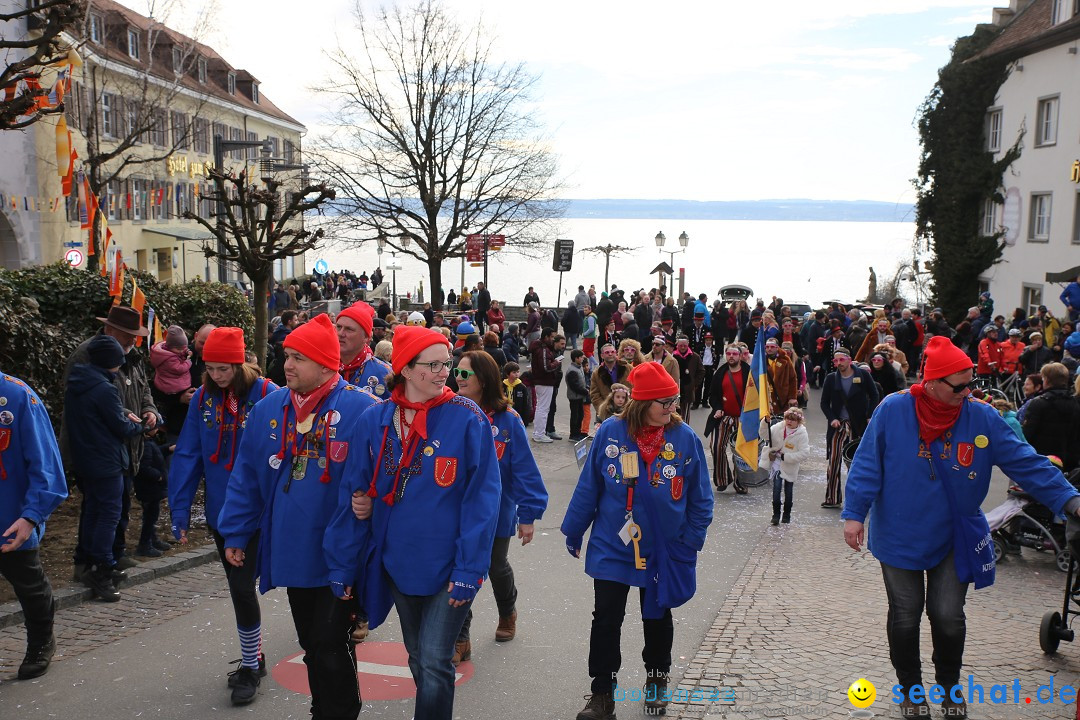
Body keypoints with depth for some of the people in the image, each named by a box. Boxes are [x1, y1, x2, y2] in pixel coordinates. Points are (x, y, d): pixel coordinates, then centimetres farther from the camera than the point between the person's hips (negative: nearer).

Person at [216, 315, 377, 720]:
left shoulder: (360, 410, -15)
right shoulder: (268, 409, 3)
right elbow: (246, 477, 9)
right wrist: (235, 534, 8)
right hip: (291, 553, 6)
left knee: (329, 649, 0)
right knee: (312, 645, 20)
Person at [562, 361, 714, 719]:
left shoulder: (685, 438, -12)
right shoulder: (610, 432, -13)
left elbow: (700, 498, -3)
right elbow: (588, 486, -3)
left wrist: (691, 542, -5)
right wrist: (574, 530, 3)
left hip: (663, 551, 1)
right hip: (612, 546, 0)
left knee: (657, 618, 19)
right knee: (606, 620, 4)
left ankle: (657, 681, 41)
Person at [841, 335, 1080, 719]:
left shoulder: (983, 417, -9)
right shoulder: (893, 410, -15)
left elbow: (1027, 463, -7)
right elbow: (867, 464, -10)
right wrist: (854, 514, -12)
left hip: (954, 537, 1)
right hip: (899, 535, -1)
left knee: (948, 617, 6)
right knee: (905, 617, 9)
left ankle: (950, 685, 34)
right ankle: (910, 687, 32)